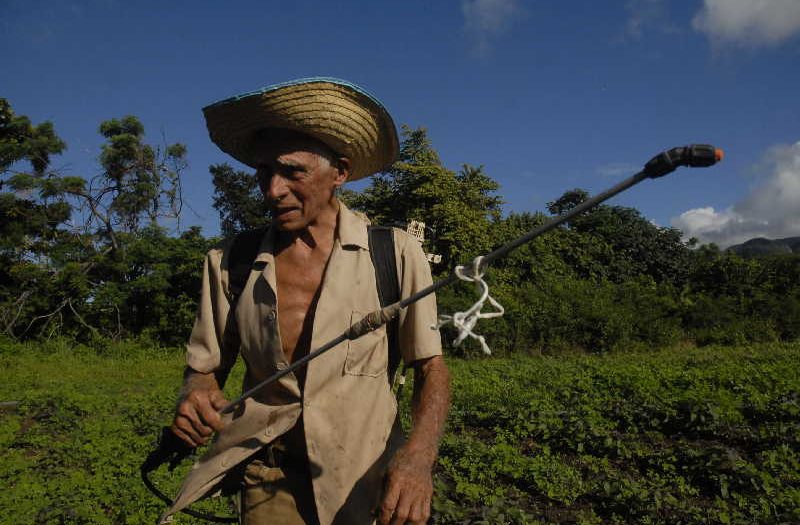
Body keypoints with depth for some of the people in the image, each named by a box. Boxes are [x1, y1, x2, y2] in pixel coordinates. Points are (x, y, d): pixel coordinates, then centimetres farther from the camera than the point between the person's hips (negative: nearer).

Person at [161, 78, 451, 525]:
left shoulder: (397, 254, -13)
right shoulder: (230, 264, -5)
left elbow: (431, 367, -6)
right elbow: (204, 368, 4)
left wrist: (418, 455, -23)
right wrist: (194, 399, -18)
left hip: (371, 478, -1)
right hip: (271, 482, 2)